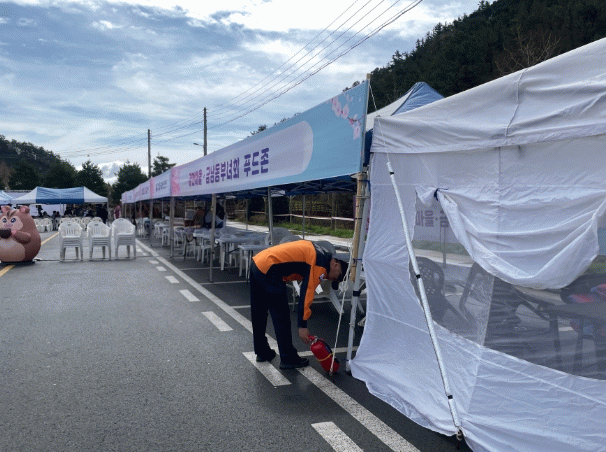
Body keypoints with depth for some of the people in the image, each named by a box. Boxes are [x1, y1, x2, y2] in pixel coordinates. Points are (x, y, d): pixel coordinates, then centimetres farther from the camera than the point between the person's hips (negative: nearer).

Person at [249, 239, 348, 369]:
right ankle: (288, 358, 10)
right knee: (281, 317, 1)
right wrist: (302, 326, -12)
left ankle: (262, 352, 32)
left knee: (258, 313, 18)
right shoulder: (321, 264, -11)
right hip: (268, 270, -10)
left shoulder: (318, 252, 16)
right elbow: (307, 293, -15)